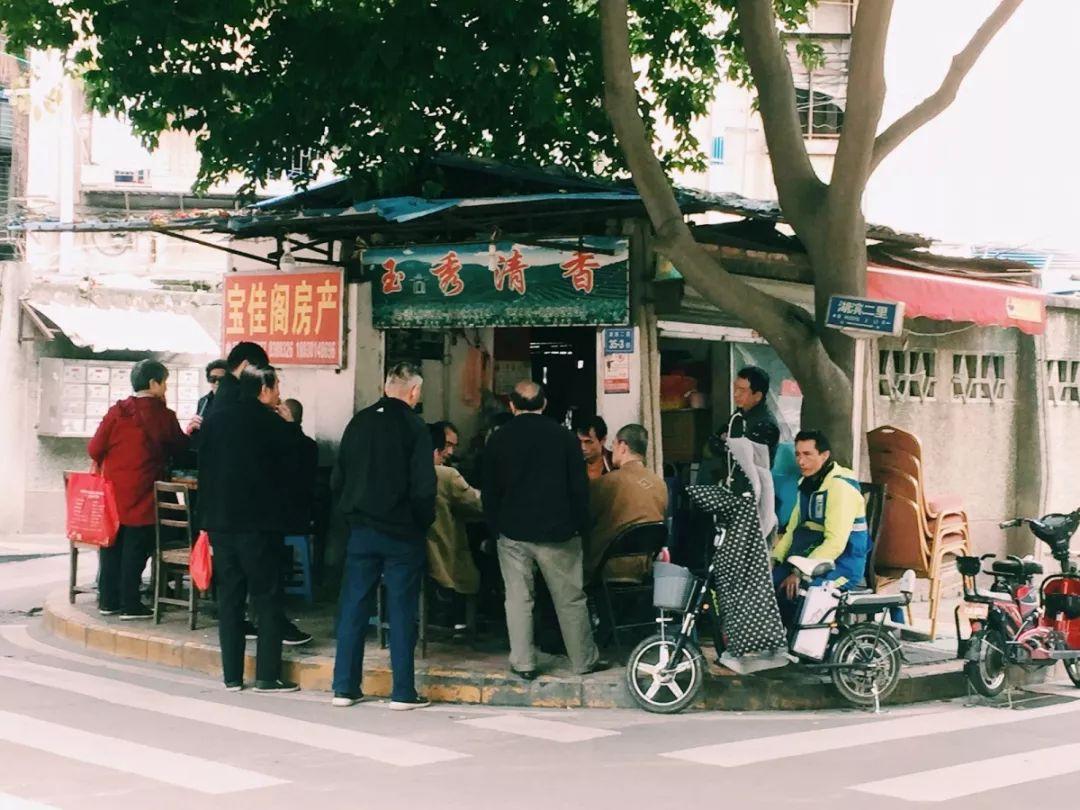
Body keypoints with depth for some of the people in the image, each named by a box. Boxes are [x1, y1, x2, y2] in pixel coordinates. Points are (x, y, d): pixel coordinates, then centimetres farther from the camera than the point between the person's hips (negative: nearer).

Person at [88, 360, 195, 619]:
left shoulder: (117, 411, 0)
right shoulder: (163, 416, -9)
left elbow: (95, 449, -1)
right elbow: (179, 449, 3)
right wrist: (188, 432, 22)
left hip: (113, 491, 4)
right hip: (142, 495, -4)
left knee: (112, 544, 13)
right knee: (135, 549, 2)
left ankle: (108, 600, 17)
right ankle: (130, 605, 4)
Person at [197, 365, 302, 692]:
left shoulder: (215, 418, 8)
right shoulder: (268, 421, -10)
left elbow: (204, 466, 12)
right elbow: (294, 456, -1)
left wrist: (206, 517, 16)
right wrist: (289, 423, 10)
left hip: (219, 520, 5)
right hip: (258, 522, -5)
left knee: (229, 597, 9)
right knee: (267, 598, 1)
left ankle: (232, 675, 10)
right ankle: (268, 675, 0)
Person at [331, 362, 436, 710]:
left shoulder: (359, 423, 4)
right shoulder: (414, 427, -11)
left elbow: (338, 479, 7)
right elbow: (423, 487, -15)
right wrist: (424, 522, 0)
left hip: (361, 530, 4)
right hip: (402, 534, -4)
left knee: (353, 608, 10)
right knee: (402, 611, 3)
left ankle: (345, 687, 13)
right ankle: (403, 692, 5)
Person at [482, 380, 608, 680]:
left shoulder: (498, 439, 1)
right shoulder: (563, 436, -2)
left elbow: (489, 491, 4)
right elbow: (580, 486, -2)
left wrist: (495, 526, 12)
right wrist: (580, 525, 5)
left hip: (513, 532, 1)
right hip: (557, 532, -1)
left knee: (518, 599, 7)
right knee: (570, 599, 7)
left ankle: (523, 663, 7)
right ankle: (584, 660, 14)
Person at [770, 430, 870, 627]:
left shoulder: (840, 486, -15)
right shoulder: (807, 483, 16)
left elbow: (835, 543, -22)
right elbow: (792, 529, 19)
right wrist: (774, 558, 3)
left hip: (841, 565, -8)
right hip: (807, 556, 8)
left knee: (790, 590, -32)